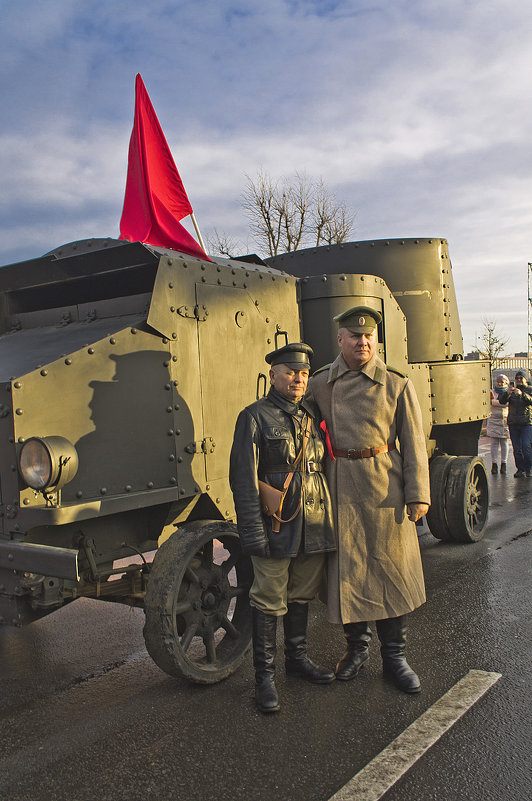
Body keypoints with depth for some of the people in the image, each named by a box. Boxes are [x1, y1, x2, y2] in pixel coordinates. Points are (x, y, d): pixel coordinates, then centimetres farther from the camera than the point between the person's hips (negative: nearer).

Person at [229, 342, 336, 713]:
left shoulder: (310, 417, 13)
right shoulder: (254, 417, -5)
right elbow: (243, 478, -10)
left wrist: (331, 519, 16)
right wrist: (253, 530, -16)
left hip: (314, 526, 6)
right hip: (277, 526, -6)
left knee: (302, 595, 17)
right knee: (270, 602, 3)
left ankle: (297, 657, 34)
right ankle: (265, 675, 16)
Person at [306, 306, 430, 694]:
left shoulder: (396, 384, 1)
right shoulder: (319, 384, 5)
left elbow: (413, 442, 0)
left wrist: (418, 495, -5)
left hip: (385, 487, -1)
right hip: (339, 488, 2)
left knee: (391, 570, 7)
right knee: (346, 569, 9)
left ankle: (394, 654, 23)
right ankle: (356, 646, 29)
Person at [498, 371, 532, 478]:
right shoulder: (512, 391, 13)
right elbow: (501, 401, -2)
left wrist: (522, 394, -31)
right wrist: (507, 393, -22)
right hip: (513, 423, 3)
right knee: (517, 448, 1)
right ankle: (520, 469, 8)